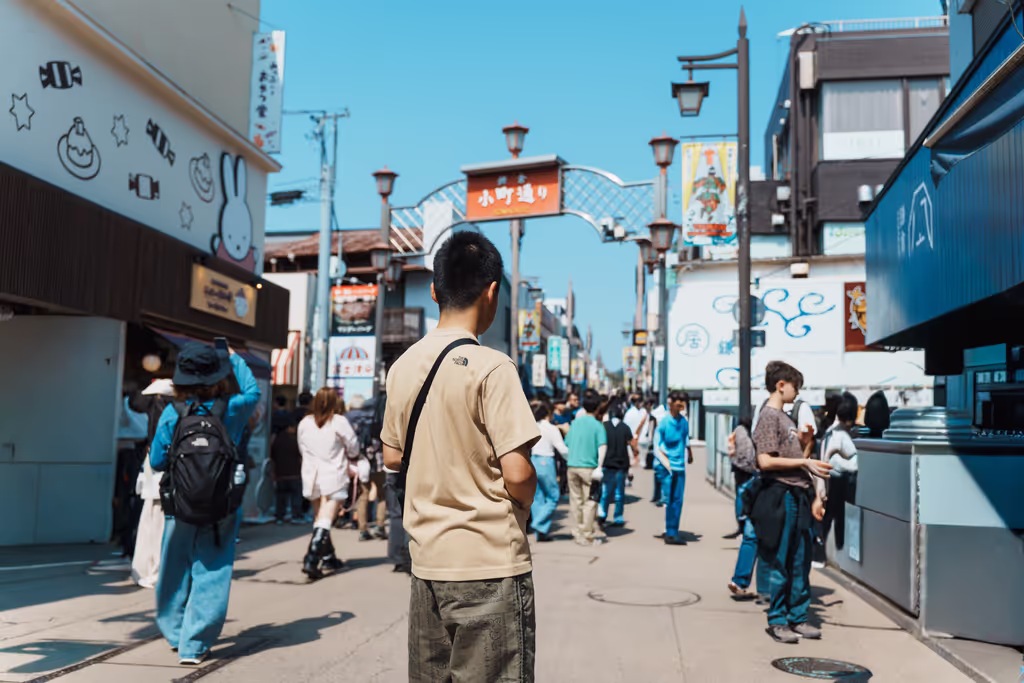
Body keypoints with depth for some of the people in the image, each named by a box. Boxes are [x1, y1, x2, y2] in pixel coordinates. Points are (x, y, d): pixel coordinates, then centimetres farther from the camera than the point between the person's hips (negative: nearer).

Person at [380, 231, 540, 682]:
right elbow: (518, 475, -18)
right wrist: (525, 500, 2)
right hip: (489, 564, -6)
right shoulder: (491, 368, -16)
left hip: (427, 560, 7)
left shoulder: (402, 367, 5)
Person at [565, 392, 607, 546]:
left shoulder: (575, 422, 7)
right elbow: (602, 446, -17)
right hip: (589, 467, -4)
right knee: (589, 502, 3)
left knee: (575, 501, 12)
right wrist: (599, 466, -18)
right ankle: (587, 537, 5)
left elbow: (567, 443, 14)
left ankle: (577, 534, 18)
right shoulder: (598, 425, -6)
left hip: (572, 466, 4)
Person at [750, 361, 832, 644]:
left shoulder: (787, 418, 19)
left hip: (798, 497, 9)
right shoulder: (769, 416, -8)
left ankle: (798, 618, 20)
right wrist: (804, 461, -15)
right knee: (780, 563, -1)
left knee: (801, 562, 11)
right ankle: (777, 621, 7)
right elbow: (766, 461, -18)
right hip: (780, 496, -9)